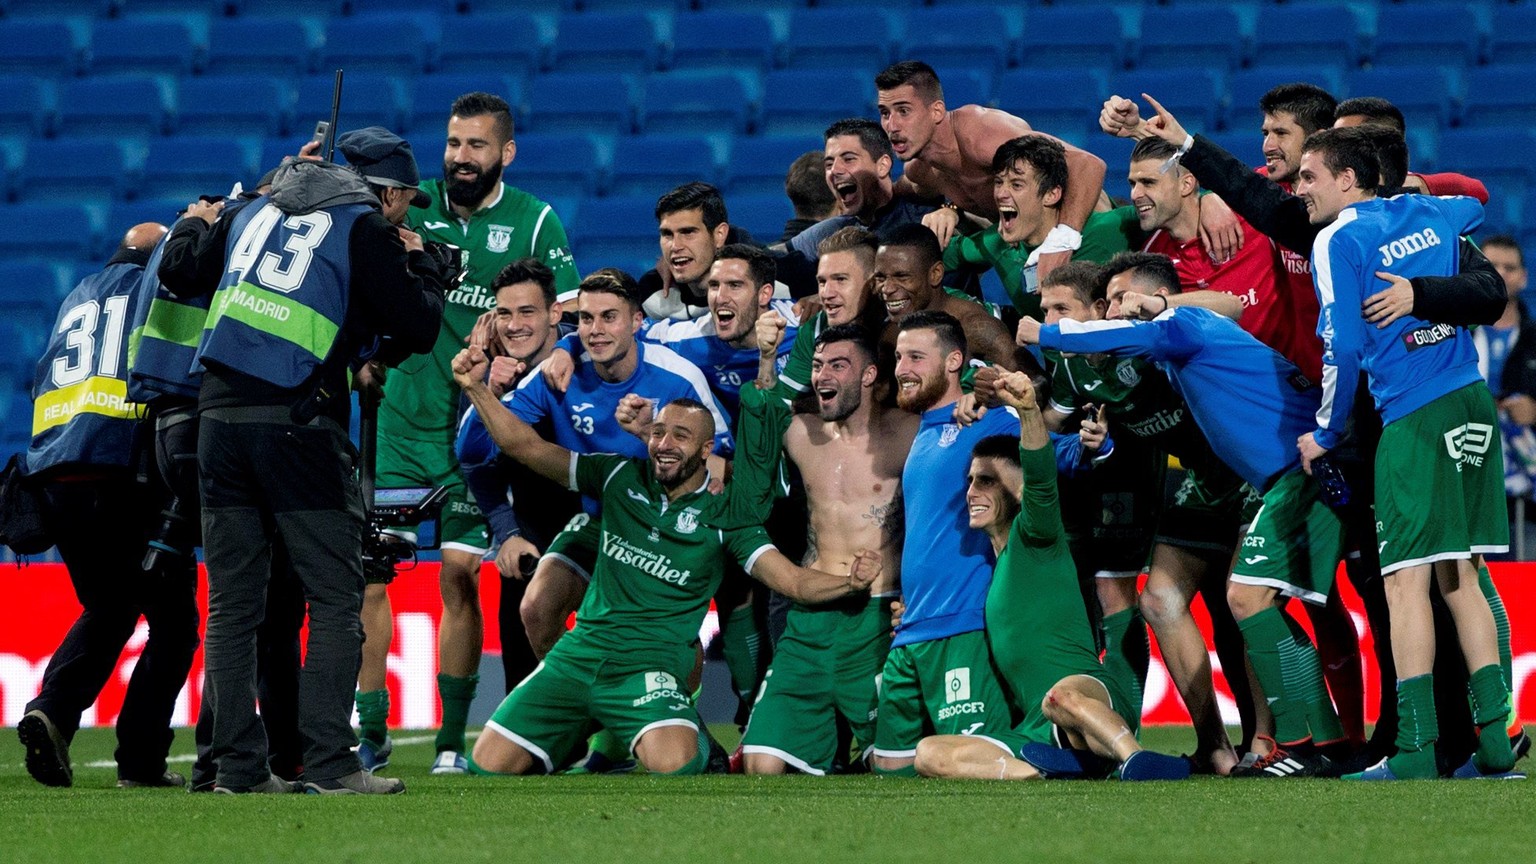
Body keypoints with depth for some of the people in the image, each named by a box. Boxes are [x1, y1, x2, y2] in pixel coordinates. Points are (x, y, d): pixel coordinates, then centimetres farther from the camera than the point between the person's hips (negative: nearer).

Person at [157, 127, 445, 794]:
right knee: (335, 596, -3)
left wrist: (193, 226, 43)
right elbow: (418, 329, -1)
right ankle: (328, 762, -11)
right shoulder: (366, 228, 1)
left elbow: (176, 273, 23)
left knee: (231, 601, 7)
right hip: (296, 419, -6)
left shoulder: (257, 210, 18)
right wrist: (419, 262, 17)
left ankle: (237, 765, 4)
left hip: (220, 414, 6)